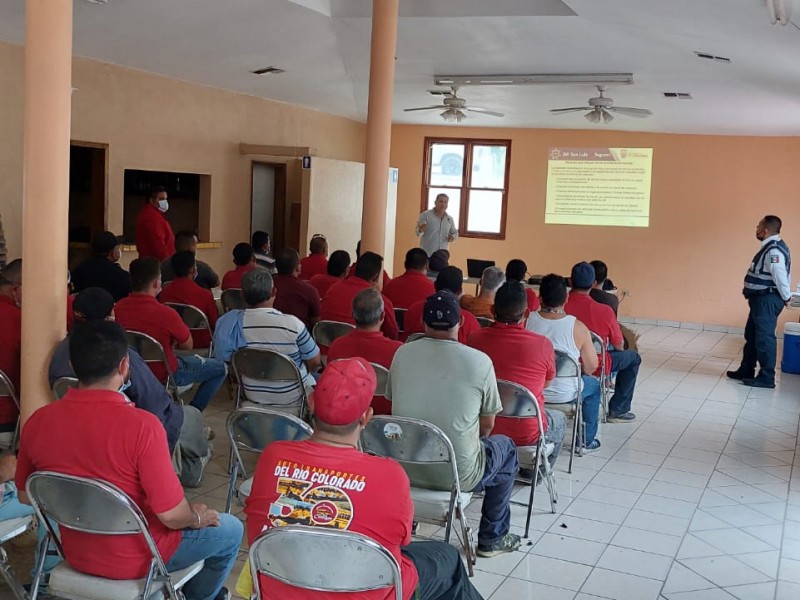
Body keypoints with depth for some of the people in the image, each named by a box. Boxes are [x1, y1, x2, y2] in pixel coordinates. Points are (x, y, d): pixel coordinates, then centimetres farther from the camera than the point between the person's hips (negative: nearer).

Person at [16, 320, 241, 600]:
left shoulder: (37, 422, -14)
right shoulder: (141, 426, -30)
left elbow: (26, 496, 2)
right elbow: (172, 515, -26)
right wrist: (198, 517, -3)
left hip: (76, 554, 6)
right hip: (135, 559, -6)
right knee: (230, 530, 20)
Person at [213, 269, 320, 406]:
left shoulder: (229, 322, -18)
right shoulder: (292, 324, -27)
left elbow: (223, 358, -2)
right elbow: (315, 362, -14)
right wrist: (305, 373, 8)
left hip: (252, 394, 4)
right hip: (291, 396, -4)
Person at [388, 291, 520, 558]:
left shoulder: (402, 354, -5)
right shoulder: (480, 361, -13)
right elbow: (487, 425, -2)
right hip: (458, 474, -3)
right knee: (505, 447, 26)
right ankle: (492, 538, 33)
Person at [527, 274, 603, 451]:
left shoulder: (527, 320, -11)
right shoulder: (578, 327, -15)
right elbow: (591, 367, -6)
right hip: (564, 395, -2)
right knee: (593, 385, 28)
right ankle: (586, 440, 35)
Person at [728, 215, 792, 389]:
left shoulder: (774, 250, -20)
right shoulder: (770, 247, 13)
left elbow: (781, 276, -22)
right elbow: (776, 275, 16)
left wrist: (786, 297, -11)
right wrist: (785, 297, 17)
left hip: (767, 300, -11)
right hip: (761, 298, 11)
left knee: (764, 337, -7)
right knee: (752, 335, 18)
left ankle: (767, 378, -1)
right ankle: (746, 370, 28)